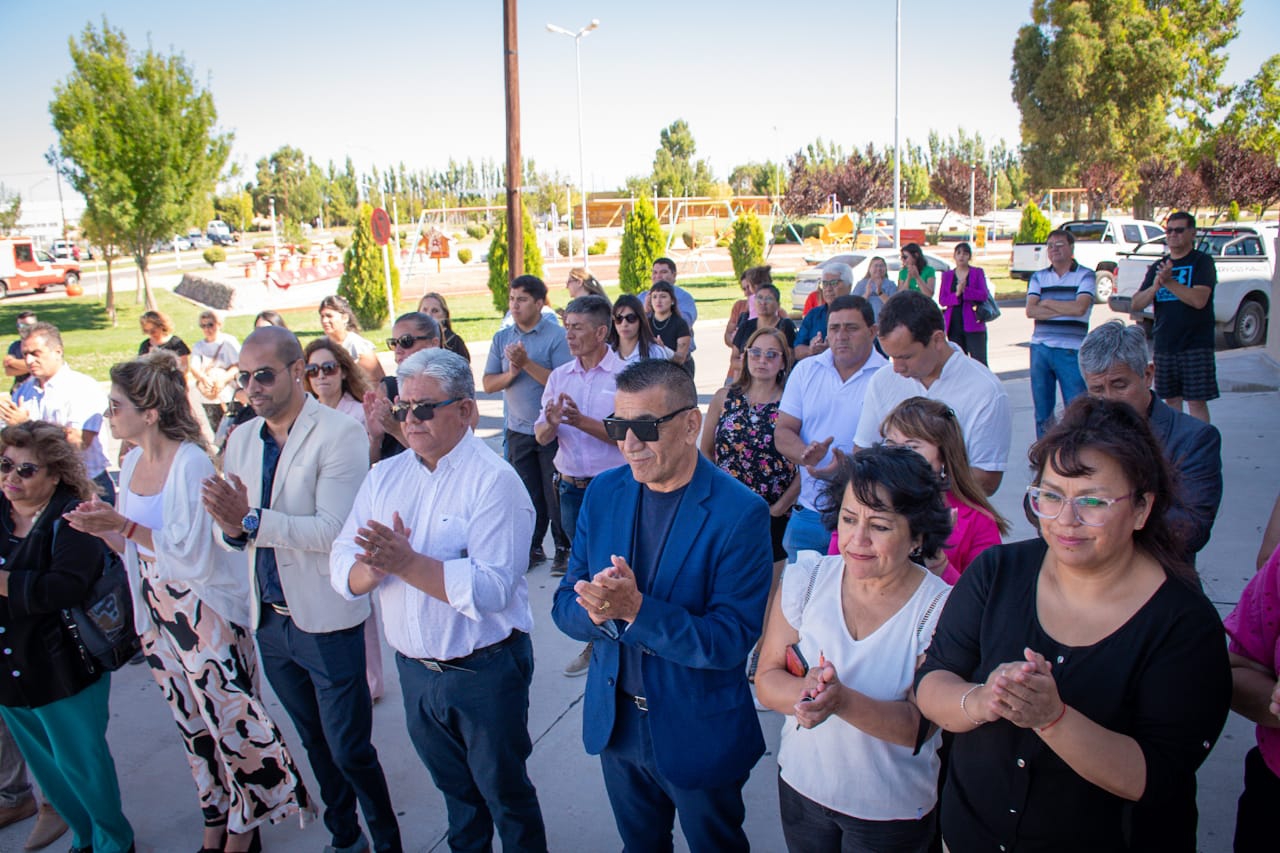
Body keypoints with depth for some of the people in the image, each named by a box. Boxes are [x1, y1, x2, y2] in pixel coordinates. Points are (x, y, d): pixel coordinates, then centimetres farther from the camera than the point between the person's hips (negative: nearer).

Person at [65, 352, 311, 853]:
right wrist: (101, 528, -8)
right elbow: (133, 546, 11)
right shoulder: (132, 462, 5)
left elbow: (192, 549, -21)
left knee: (228, 717, 3)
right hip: (155, 610, 8)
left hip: (202, 610, -7)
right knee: (191, 722, 17)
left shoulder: (191, 463, -19)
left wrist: (124, 525, -23)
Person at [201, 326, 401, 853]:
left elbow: (334, 529, -23)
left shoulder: (340, 434, -15)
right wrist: (230, 527, -15)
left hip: (325, 621, -6)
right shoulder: (240, 440, 5)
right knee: (315, 743, 21)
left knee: (350, 750, 3)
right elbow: (233, 535, 7)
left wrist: (252, 520, -30)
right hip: (268, 618, 6)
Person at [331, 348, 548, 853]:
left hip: (485, 673, -5)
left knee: (505, 792, 14)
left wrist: (408, 563, -30)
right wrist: (377, 564, -24)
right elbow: (343, 570, -3)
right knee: (455, 790, 26)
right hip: (414, 669, 6)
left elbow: (493, 588, -28)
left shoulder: (494, 481, -18)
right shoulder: (384, 478, 2)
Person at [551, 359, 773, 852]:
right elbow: (566, 606, -3)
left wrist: (635, 609, -35)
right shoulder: (604, 493, -5)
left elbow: (730, 640, -23)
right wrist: (599, 611, -26)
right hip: (613, 722, 4)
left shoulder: (741, 513, -22)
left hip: (699, 734, -4)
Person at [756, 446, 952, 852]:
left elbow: (918, 724, -20)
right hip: (801, 784, 3)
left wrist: (843, 700, -38)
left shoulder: (940, 608, -18)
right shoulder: (806, 579, -11)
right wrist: (806, 690, -31)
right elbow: (766, 680, -9)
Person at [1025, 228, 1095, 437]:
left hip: (1071, 351, -3)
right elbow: (1030, 311, -3)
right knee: (1042, 410, 9)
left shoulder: (1086, 276, 2)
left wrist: (1046, 303, -4)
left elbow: (1079, 308, -14)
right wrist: (1064, 309, -10)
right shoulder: (1038, 277, 12)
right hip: (1040, 349, 3)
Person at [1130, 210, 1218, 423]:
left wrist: (1169, 281, -25)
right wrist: (1155, 286, -14)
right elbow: (1136, 304, 4)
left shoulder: (1202, 262, -2)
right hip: (1164, 346, 5)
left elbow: (1199, 300, -18)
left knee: (1196, 401, -6)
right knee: (1171, 400, 11)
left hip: (1195, 346, -5)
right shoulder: (1158, 267, 14)